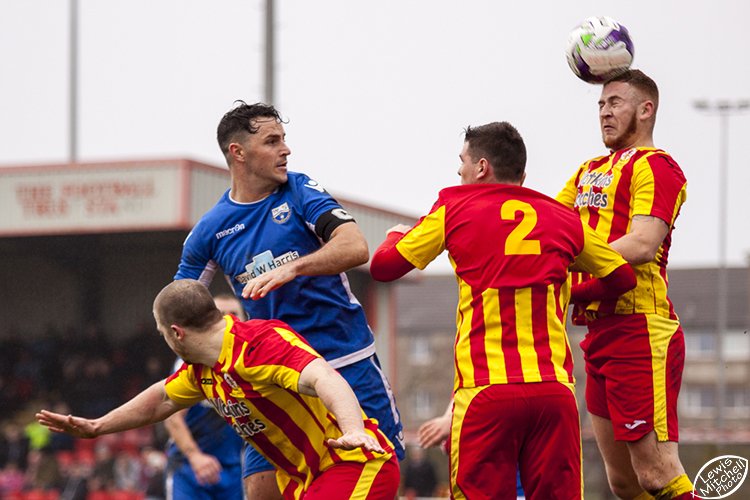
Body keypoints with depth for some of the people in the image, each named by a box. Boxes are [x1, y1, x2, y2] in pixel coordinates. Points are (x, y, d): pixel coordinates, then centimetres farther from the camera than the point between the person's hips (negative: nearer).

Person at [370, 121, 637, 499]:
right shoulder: (563, 219, 13)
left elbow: (383, 266, 11)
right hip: (554, 388, 2)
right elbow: (622, 277, 23)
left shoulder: (455, 208, 6)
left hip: (485, 389, -2)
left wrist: (396, 236, 33)